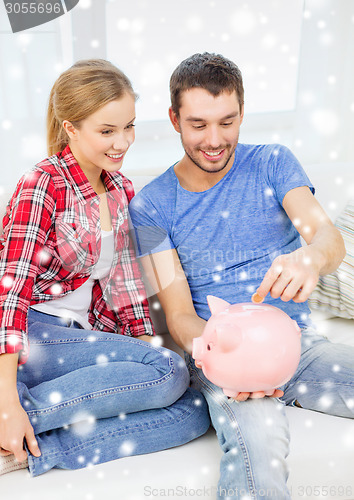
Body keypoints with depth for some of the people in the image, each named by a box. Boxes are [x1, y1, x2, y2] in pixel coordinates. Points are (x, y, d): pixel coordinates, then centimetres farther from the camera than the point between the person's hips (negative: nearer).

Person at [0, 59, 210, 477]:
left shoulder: (121, 190, 10)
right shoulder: (41, 187, -11)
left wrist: (149, 351, 2)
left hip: (89, 338, 7)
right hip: (35, 332, -7)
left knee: (194, 412, -14)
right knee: (172, 373, -25)